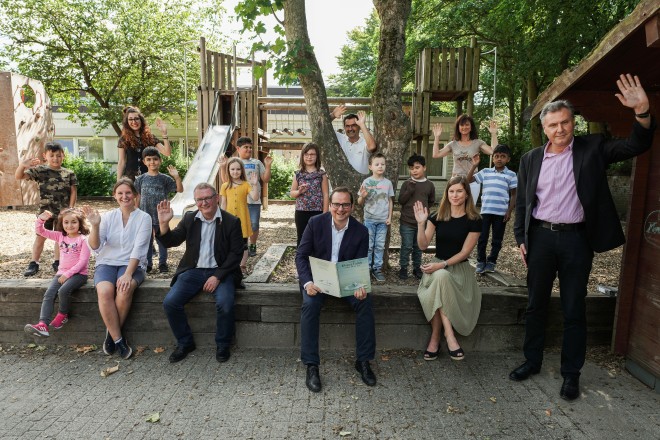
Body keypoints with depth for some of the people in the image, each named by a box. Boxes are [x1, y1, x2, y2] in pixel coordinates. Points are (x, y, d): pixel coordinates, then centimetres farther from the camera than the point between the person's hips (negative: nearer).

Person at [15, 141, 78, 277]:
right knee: (40, 237, 6)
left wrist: (70, 208, -6)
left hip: (63, 212, 1)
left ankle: (57, 263, 25)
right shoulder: (40, 170, -4)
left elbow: (73, 192, 0)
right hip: (45, 211, -1)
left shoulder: (69, 173, -2)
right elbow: (18, 176, -9)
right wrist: (22, 165, -30)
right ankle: (34, 263, 17)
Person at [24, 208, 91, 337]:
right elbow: (40, 231, 11)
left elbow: (83, 261, -13)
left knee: (63, 290, -31)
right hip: (62, 273, 5)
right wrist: (41, 219, -9)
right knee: (49, 293, -18)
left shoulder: (83, 239, -7)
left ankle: (63, 314, -4)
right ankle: (42, 324, -25)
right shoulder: (60, 236, 11)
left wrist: (68, 274, -18)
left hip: (78, 273, -5)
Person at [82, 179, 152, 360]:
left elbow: (139, 249, -10)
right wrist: (95, 225, -19)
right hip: (107, 263, 2)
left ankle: (111, 333, -10)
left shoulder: (144, 218, -1)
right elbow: (95, 246, -3)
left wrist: (128, 274, -21)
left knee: (125, 290, -33)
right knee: (105, 291, -30)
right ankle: (118, 339, -17)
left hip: (132, 264, -2)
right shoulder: (108, 216, 6)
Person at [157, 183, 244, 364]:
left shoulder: (231, 221, -3)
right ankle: (185, 343, 6)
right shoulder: (189, 218, 8)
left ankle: (222, 345, -2)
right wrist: (164, 223, -17)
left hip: (220, 272, -3)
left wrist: (218, 276, -15)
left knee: (225, 304, -29)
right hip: (193, 271, 4)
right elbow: (171, 242, 3)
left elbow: (236, 253, -6)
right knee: (170, 302, -17)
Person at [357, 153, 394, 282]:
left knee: (380, 246, 7)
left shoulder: (388, 182, 3)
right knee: (368, 245, 4)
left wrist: (390, 217, 3)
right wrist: (362, 196, -22)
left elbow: (390, 201, 10)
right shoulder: (366, 182, -4)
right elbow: (360, 202, 0)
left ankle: (377, 269, 14)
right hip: (369, 219, -2)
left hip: (383, 220, 2)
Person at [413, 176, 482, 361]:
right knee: (441, 278, -35)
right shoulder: (438, 217, 3)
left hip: (459, 268, -1)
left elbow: (464, 252, -8)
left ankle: (435, 337, -24)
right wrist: (421, 223, -15)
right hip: (438, 266, 2)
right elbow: (423, 245, -1)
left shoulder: (474, 220, -4)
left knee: (441, 277, -35)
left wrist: (442, 265, -19)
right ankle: (449, 335, -30)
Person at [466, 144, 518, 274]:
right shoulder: (485, 172, 7)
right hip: (486, 210, 1)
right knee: (482, 237, 5)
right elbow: (469, 180, 8)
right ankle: (481, 261, 17)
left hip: (501, 212, -1)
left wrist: (509, 211, -3)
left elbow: (513, 195, 5)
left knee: (497, 240, 8)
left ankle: (491, 262, 20)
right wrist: (474, 166, -2)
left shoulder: (511, 175, 3)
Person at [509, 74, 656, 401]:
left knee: (574, 310, 8)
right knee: (536, 305, 13)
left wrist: (642, 111, -25)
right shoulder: (531, 159, 5)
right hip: (540, 238, 2)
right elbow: (522, 203, 8)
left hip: (576, 239, -2)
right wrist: (521, 238, 4)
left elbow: (637, 145, -8)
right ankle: (532, 361, 29)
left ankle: (571, 374, 22)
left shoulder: (592, 148, 1)